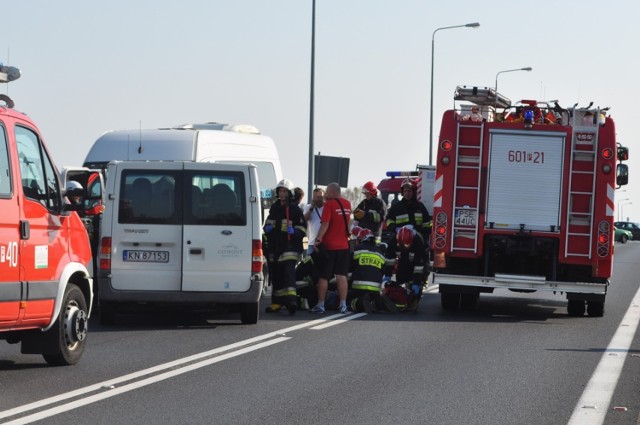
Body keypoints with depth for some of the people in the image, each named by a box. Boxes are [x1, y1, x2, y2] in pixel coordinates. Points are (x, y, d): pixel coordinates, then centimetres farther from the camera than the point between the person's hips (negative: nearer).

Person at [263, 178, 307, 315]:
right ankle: (277, 302, 19)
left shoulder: (294, 209, -2)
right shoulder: (274, 207, 15)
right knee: (276, 274, 10)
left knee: (288, 272, -20)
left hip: (289, 246, -7)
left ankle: (291, 299, -29)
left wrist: (294, 231, -20)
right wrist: (267, 227, 9)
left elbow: (303, 227, -1)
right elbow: (269, 221, 31)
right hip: (275, 246, 7)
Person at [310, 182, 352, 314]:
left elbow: (325, 224, -19)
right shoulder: (347, 204, 9)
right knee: (341, 276, 5)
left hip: (329, 245, -5)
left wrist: (318, 239, -15)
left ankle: (320, 305, 4)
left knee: (323, 276, 2)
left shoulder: (329, 204, -11)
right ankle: (343, 305, 0)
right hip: (343, 246, 5)